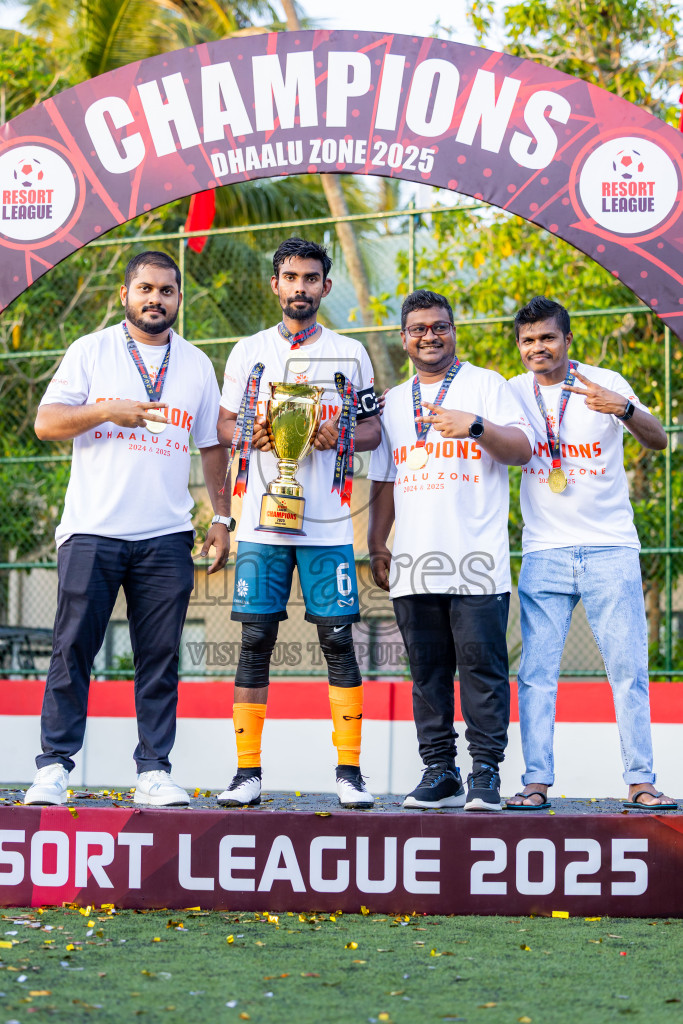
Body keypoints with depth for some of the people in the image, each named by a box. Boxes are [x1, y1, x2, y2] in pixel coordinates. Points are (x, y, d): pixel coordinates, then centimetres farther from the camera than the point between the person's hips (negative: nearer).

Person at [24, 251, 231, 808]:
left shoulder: (196, 364, 14)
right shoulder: (91, 351, 6)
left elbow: (213, 446, 18)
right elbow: (47, 422, 0)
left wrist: (223, 517, 10)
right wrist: (108, 410, -15)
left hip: (167, 537, 2)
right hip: (92, 530, -2)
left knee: (161, 657, 1)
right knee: (73, 649, -4)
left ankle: (154, 770, 6)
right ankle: (54, 766, 2)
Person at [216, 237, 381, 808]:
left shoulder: (350, 354, 9)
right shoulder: (249, 352, 11)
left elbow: (374, 429, 12)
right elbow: (223, 427, 14)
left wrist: (341, 435, -9)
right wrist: (252, 433, -7)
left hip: (328, 524, -1)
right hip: (263, 520, 1)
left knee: (338, 639, -4)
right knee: (255, 641, -1)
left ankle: (349, 772, 1)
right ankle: (248, 772, 4)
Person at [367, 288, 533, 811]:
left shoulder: (487, 385, 7)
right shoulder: (393, 401, 21)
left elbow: (522, 449, -4)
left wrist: (476, 425, -20)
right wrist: (377, 543, 16)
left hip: (477, 559, -4)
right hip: (414, 562, 4)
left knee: (482, 664, -8)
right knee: (428, 670, 5)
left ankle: (486, 774, -4)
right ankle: (440, 773, 10)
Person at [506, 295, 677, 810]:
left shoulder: (604, 383, -1)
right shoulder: (514, 394, 7)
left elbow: (658, 440, -11)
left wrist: (622, 408, -31)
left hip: (611, 547, -2)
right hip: (544, 551, 2)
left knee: (629, 667, -4)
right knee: (536, 673, -3)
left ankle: (641, 781, 1)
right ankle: (537, 782, 0)